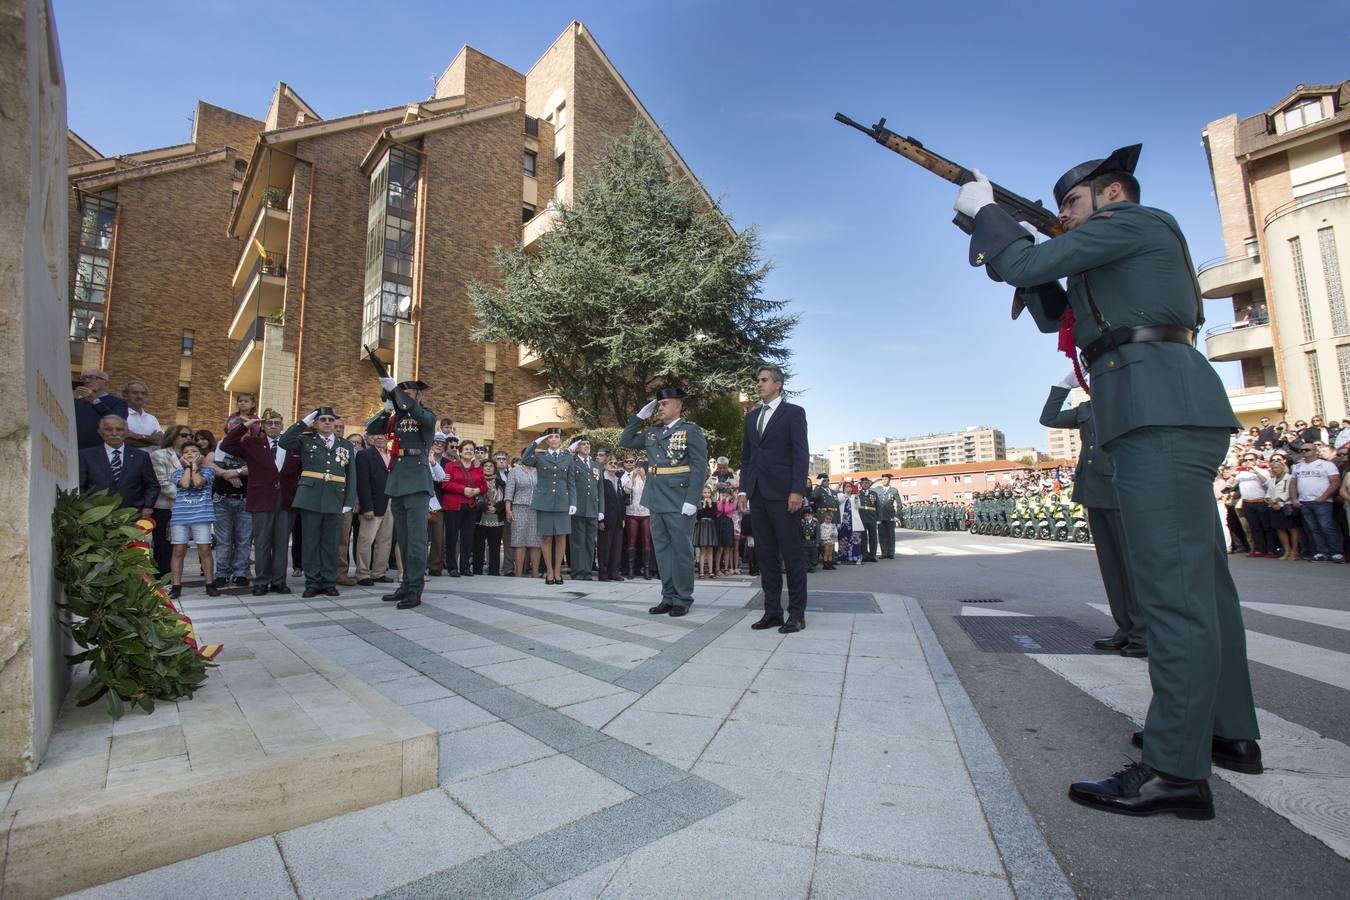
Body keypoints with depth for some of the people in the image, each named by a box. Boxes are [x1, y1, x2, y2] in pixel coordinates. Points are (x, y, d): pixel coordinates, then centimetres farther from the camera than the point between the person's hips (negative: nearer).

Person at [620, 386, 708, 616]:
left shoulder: (691, 430, -4)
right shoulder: (652, 432, 16)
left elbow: (699, 466, -11)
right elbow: (626, 441, 18)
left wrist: (692, 500, -18)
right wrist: (640, 416, 9)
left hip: (679, 501, -7)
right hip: (657, 500, 7)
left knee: (681, 549, 2)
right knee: (662, 549, 11)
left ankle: (683, 599, 12)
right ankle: (668, 597, 21)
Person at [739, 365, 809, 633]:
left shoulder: (793, 412, 1)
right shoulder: (751, 416, 18)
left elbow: (801, 454, -6)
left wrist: (797, 491, -15)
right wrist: (744, 488, 9)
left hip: (783, 493, -6)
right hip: (758, 494, 6)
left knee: (791, 554, -1)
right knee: (766, 554, 7)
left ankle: (797, 613, 7)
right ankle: (772, 611, 14)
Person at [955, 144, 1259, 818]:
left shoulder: (1135, 220, 1)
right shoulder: (1116, 259, 29)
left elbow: (1023, 266, -9)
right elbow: (1051, 314, 26)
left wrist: (983, 209, 9)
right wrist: (1006, 230, 22)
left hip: (1162, 413, -11)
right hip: (1172, 415, 11)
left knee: (1173, 588, -13)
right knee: (1199, 581, 14)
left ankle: (1175, 770, -9)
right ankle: (1231, 732, 26)